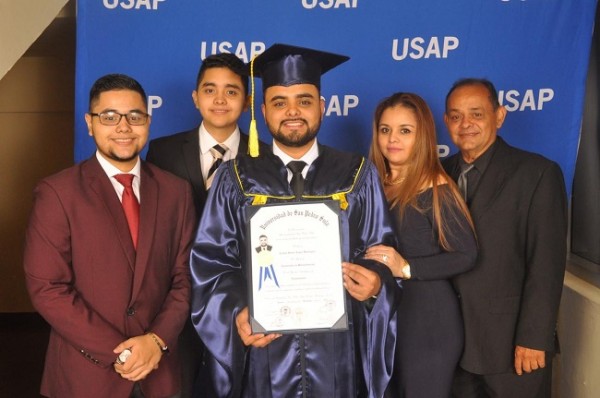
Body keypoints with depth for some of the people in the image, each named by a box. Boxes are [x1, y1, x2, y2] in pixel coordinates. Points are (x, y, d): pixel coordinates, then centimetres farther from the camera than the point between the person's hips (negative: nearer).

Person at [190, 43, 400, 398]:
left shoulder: (358, 175, 3)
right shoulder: (237, 180, 1)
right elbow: (212, 260, 0)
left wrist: (376, 282, -17)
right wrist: (237, 312, -16)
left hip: (336, 346, 1)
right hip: (263, 347, 0)